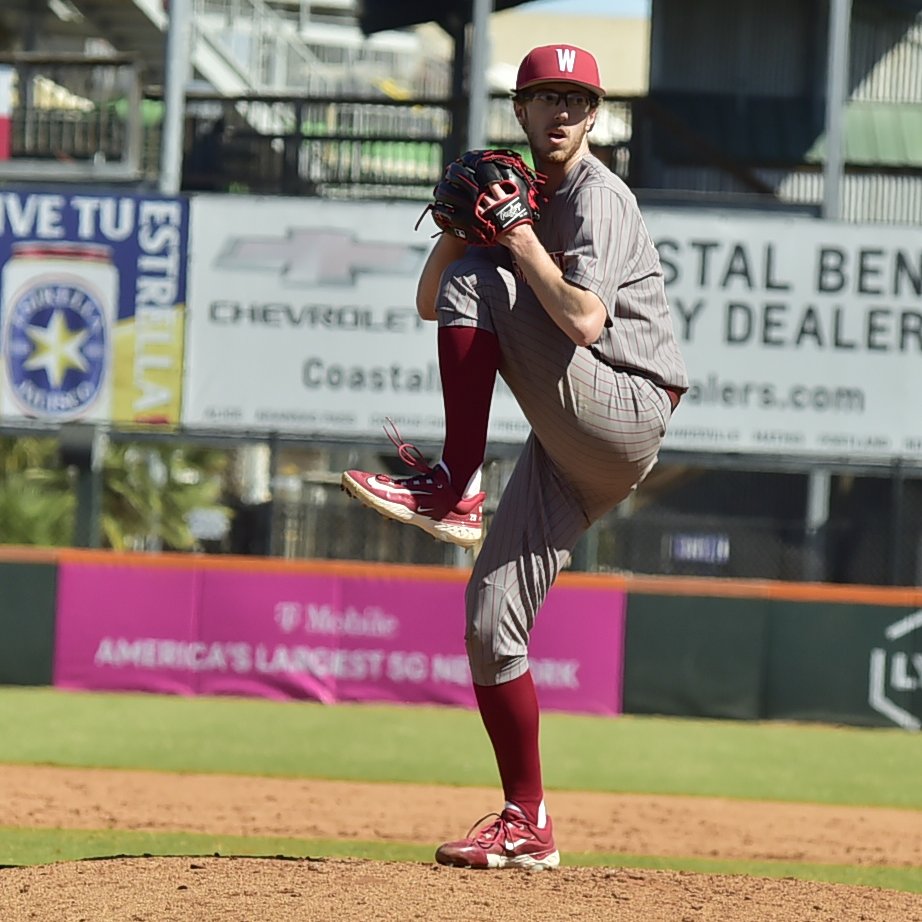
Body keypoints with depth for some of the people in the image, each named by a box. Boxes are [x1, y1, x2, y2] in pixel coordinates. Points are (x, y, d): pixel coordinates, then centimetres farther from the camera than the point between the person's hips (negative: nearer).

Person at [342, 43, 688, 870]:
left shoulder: (596, 197, -10)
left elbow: (584, 320, -27)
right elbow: (429, 304, 15)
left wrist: (518, 237, -18)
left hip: (628, 411, -8)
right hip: (575, 446, 8)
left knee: (478, 281, -19)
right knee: (491, 616, 0)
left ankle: (454, 487, -19)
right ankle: (527, 827, 5)